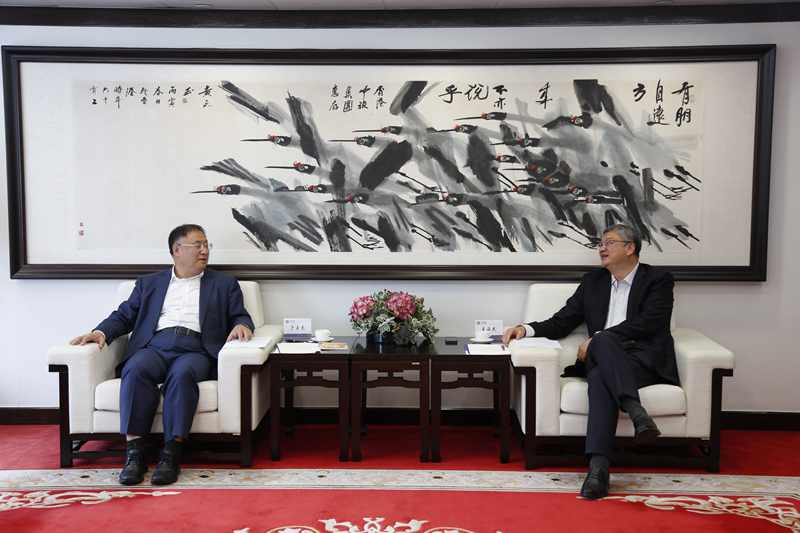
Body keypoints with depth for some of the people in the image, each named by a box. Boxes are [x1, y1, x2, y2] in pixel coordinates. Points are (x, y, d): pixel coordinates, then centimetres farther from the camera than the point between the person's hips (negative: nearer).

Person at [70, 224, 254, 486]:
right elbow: (124, 315, 20)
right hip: (154, 346, 2)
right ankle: (134, 452, -30)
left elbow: (240, 316, 15)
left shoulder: (224, 284, 22)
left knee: (182, 374, -36)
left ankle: (171, 454, -35)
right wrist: (101, 332, 0)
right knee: (136, 370, -33)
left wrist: (242, 325, -9)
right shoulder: (149, 283, 25)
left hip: (195, 350, -1)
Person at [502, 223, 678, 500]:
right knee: (598, 378, -35)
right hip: (603, 361, 3)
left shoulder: (658, 280, 7)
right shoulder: (593, 281, 21)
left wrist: (596, 339, -13)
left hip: (646, 362, -3)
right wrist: (526, 329, -2)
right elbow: (562, 322, 16)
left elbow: (647, 323, -9)